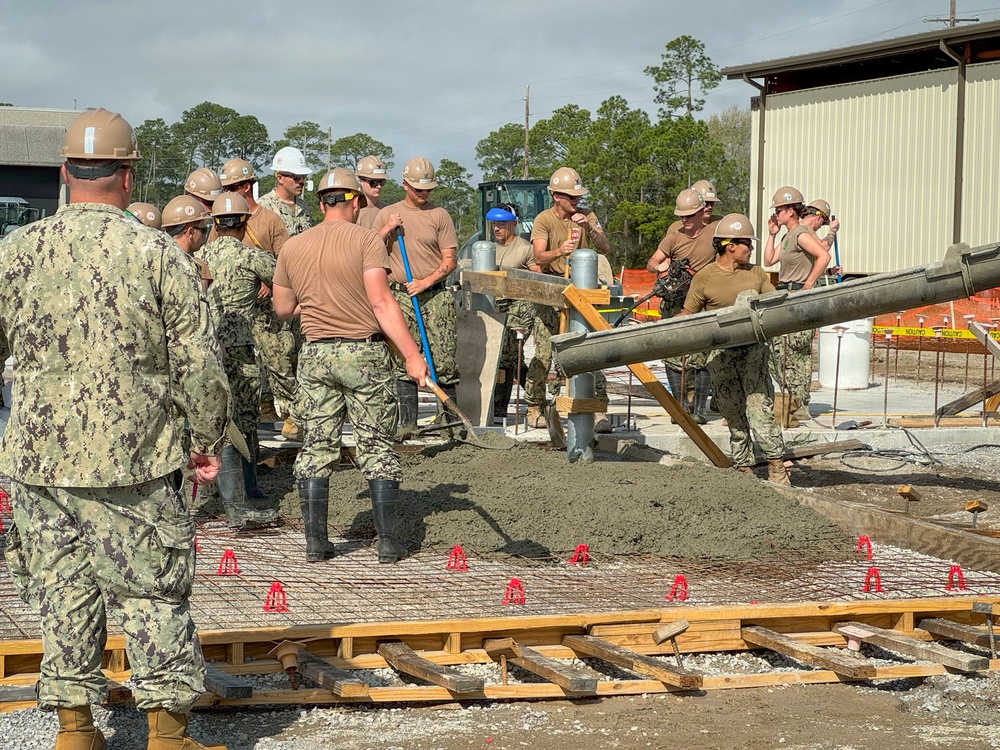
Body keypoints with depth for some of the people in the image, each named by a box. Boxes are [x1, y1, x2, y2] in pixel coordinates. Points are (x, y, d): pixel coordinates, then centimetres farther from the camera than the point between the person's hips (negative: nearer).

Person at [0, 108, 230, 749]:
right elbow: (200, 364, -7)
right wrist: (207, 442, 5)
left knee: (62, 593, 12)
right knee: (154, 594, 7)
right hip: (137, 458, -2)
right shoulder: (158, 253, -7)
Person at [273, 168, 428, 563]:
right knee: (377, 447, 3)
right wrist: (411, 354, -18)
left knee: (317, 447, 8)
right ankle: (389, 542, 4)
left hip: (316, 353, 4)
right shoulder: (366, 240, -7)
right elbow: (381, 302, -17)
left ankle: (315, 541, 8)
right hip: (364, 352, -4)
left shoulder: (293, 247, 8)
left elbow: (282, 308, 14)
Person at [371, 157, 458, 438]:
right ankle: (406, 421, 5)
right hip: (400, 296, 1)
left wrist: (426, 282, -10)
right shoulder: (387, 214, 10)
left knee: (444, 360, -5)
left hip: (435, 296, -1)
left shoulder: (439, 215, 6)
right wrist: (387, 231, -5)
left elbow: (450, 260, 3)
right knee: (403, 362, 0)